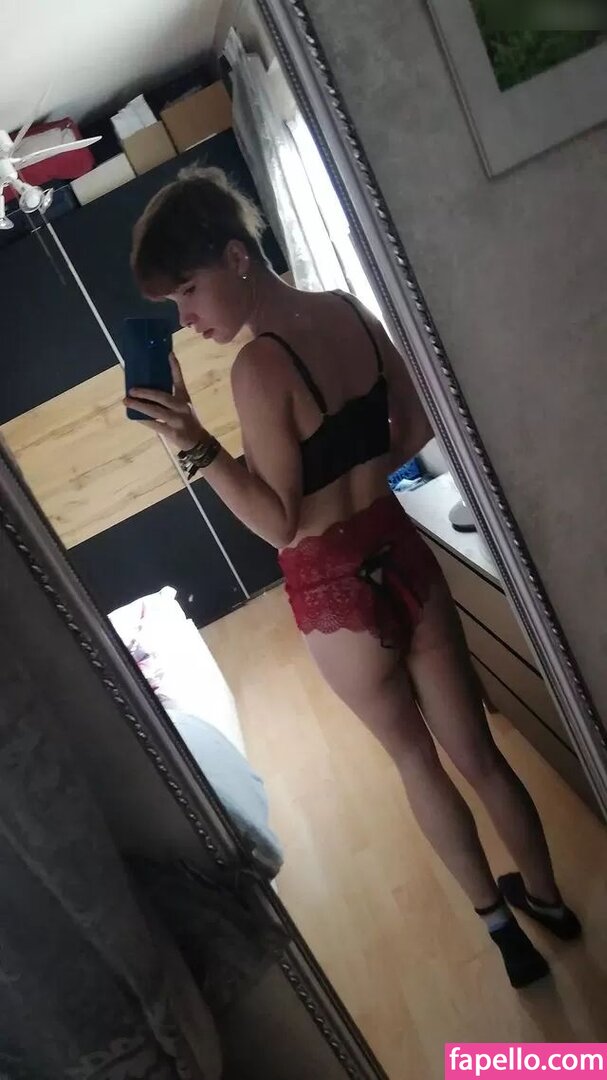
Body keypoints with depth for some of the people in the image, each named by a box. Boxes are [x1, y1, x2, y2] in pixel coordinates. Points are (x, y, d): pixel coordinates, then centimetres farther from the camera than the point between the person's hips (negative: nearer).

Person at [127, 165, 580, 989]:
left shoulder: (257, 368, -22)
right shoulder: (350, 312, 0)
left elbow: (280, 524, -17)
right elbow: (416, 429, 9)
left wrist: (198, 447, -23)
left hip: (335, 588, -6)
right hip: (403, 552, 6)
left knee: (414, 758, 20)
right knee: (475, 749, 22)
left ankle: (498, 921, 41)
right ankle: (546, 895, 45)